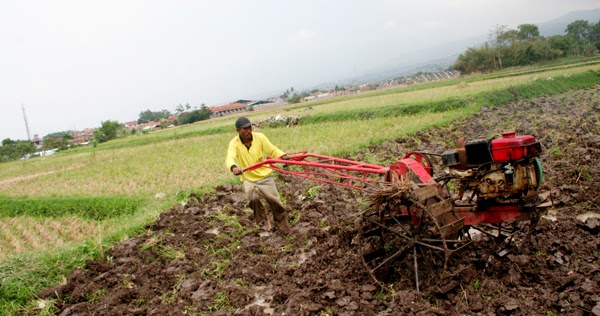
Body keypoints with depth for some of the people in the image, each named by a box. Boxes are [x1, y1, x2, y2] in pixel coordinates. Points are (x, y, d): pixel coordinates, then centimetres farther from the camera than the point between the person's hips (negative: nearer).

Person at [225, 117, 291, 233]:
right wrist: (233, 167, -54)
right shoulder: (234, 143, -14)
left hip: (265, 176, 1)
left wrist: (284, 156, -31)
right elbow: (230, 158, -31)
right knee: (253, 198, -26)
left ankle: (283, 227, 22)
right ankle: (263, 221, 3)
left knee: (275, 201, -3)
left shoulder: (259, 137, -11)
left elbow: (273, 150, -10)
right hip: (248, 179, -1)